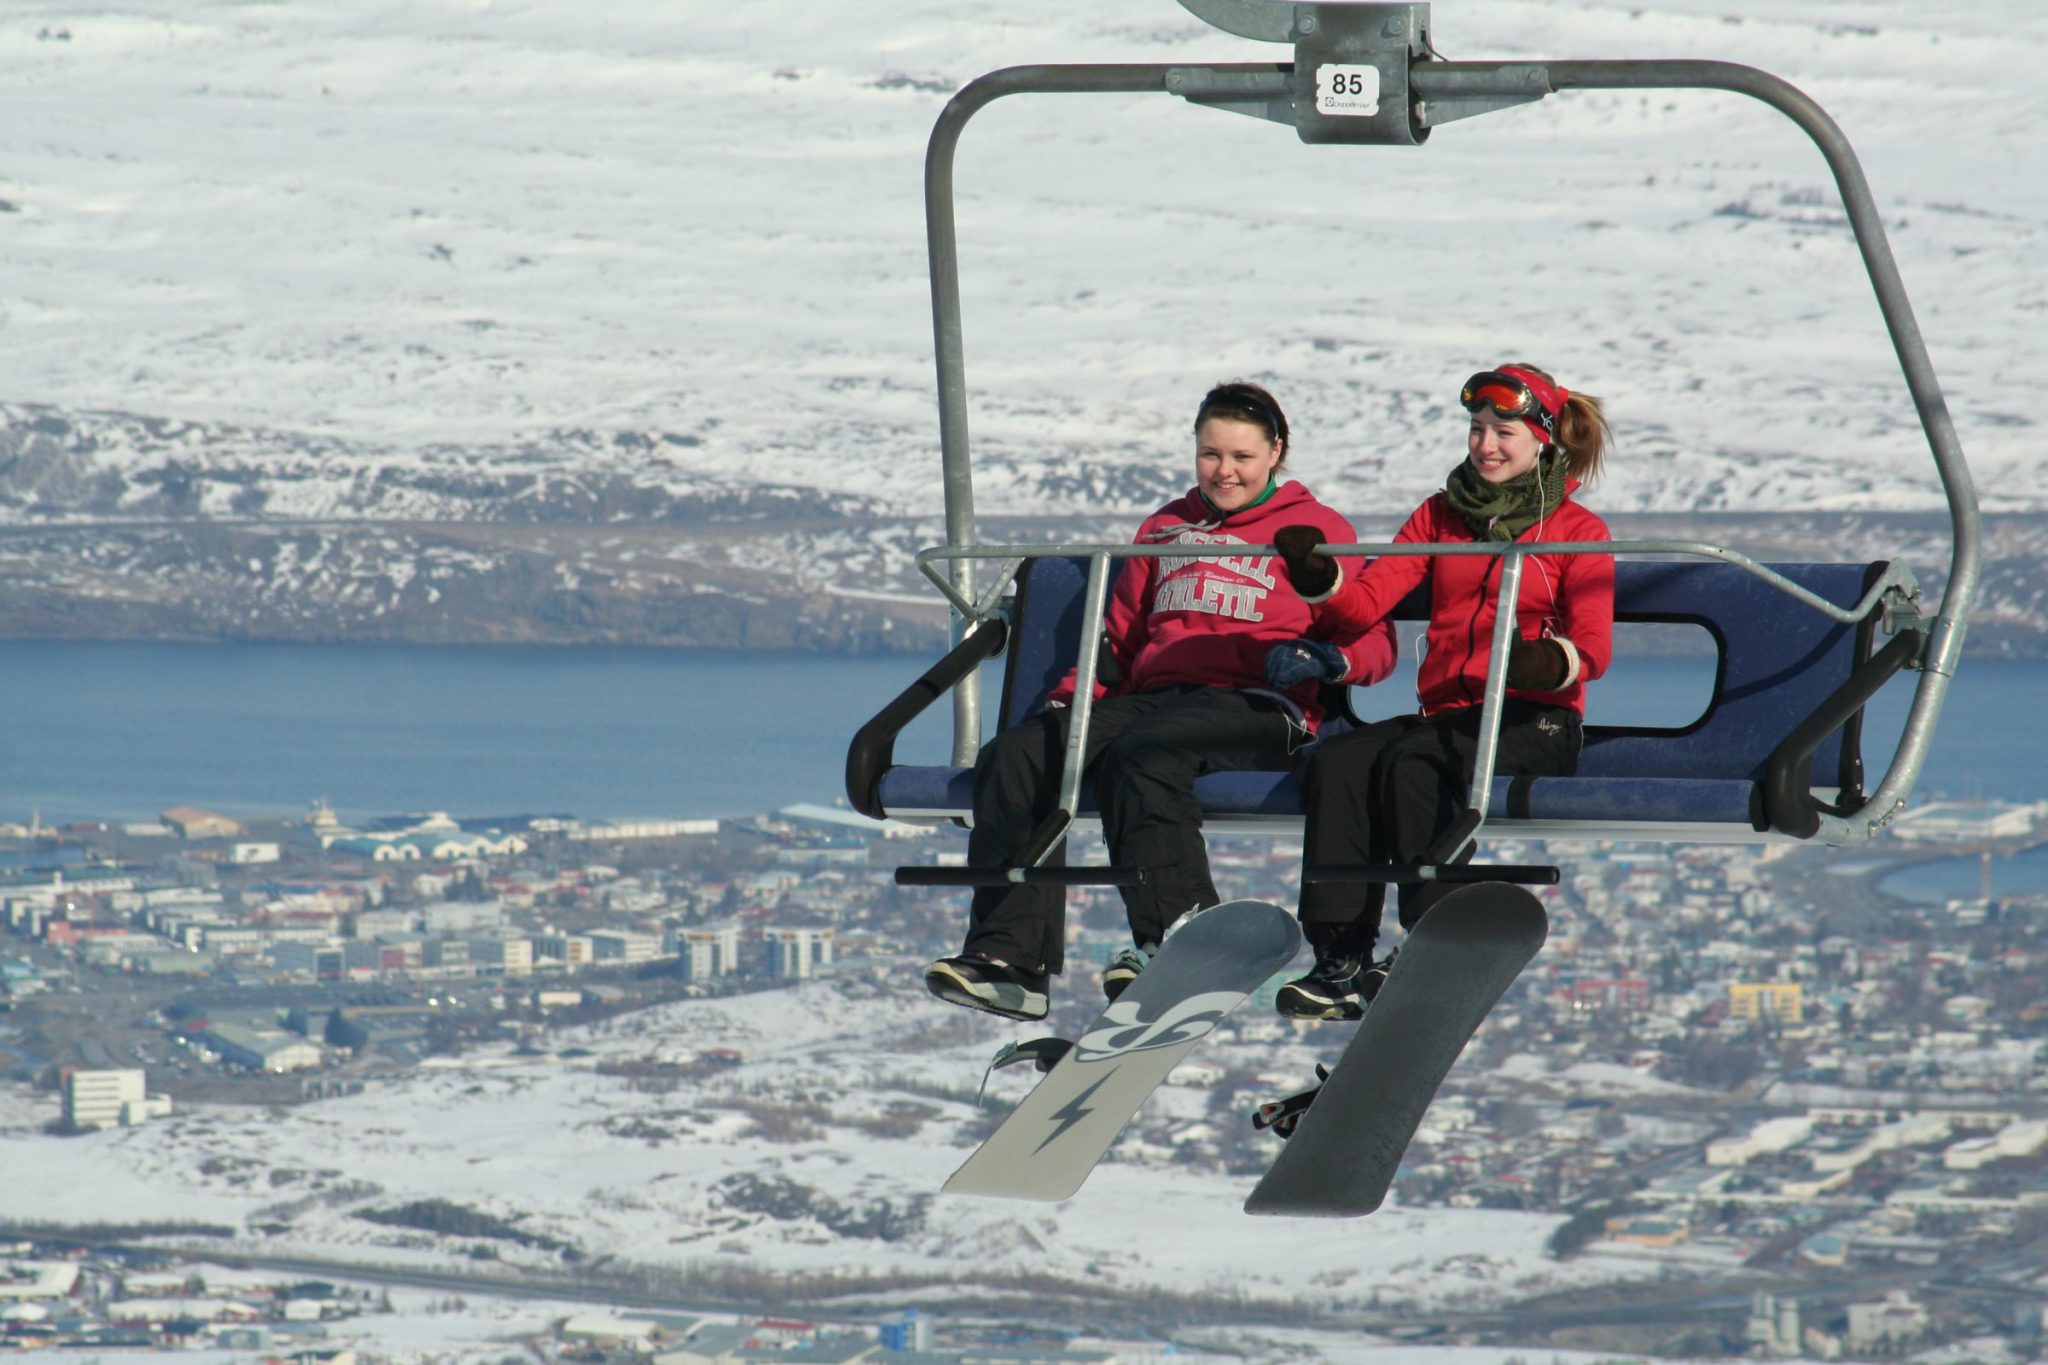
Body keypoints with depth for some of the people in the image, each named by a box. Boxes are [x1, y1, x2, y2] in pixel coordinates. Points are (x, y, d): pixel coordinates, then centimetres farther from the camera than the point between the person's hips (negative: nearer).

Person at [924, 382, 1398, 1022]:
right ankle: (1011, 954, -32)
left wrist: (1322, 656, -17)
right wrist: (1069, 698, 11)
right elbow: (1119, 638, 30)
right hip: (1152, 697, 6)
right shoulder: (1165, 529, 29)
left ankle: (1173, 940, -43)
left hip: (1255, 706, -5)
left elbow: (1374, 643, 5)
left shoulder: (1314, 530, 12)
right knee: (1015, 756, -21)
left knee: (1141, 754, -38)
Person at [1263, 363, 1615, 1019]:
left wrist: (1551, 661, -29)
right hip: (1445, 712, 4)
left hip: (1533, 722, -4)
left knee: (1412, 764, -34)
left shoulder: (1577, 529, 6)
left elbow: (1593, 645, -6)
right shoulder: (1440, 516, 19)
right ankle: (1339, 961, -33)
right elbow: (1369, 600, 6)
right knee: (1337, 761, -26)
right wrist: (1319, 580, -16)